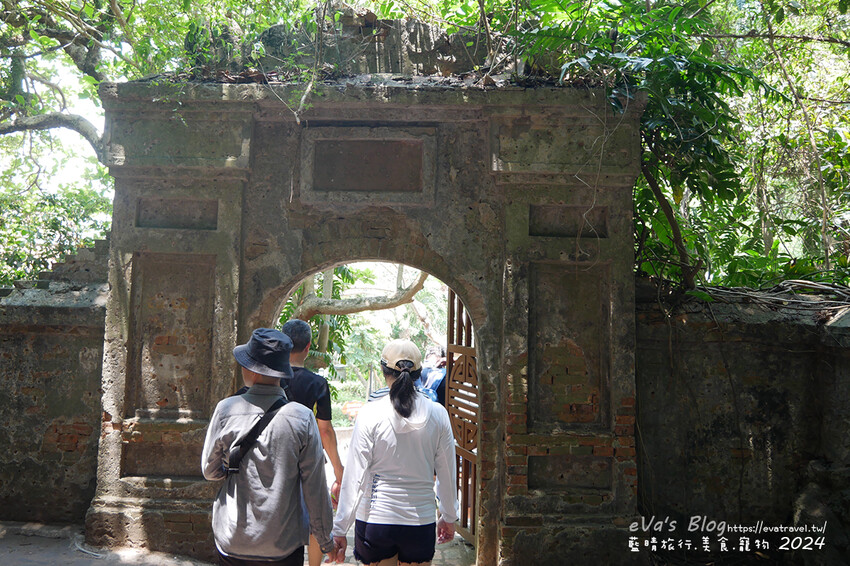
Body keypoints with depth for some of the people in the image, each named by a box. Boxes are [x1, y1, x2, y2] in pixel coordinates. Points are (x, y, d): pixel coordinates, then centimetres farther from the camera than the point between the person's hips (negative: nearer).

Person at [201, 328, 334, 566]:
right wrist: (325, 537, 5)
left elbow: (209, 470, 1)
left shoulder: (226, 409, -12)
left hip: (233, 542, 1)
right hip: (285, 545, -1)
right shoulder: (303, 417, -13)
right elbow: (315, 486, -8)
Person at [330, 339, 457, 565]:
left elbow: (355, 476, -10)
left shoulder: (371, 413, -12)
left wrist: (340, 529, -1)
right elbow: (447, 474, 3)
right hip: (421, 521, 2)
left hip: (375, 519, -1)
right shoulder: (438, 414, -5)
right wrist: (448, 517, 18)